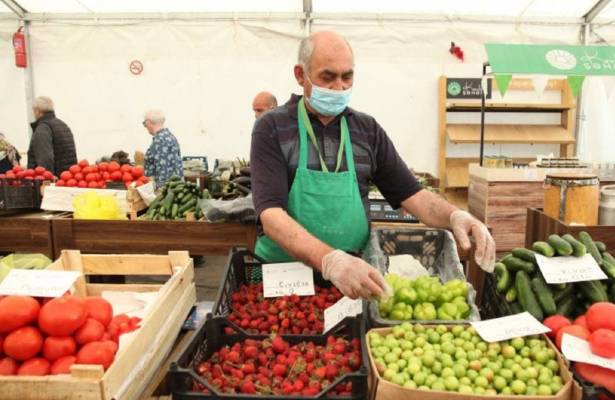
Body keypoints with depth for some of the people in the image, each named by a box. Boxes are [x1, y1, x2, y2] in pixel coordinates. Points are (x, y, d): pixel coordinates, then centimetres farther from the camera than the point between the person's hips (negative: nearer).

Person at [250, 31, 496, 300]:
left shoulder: (368, 130, 7)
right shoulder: (272, 129, -5)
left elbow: (412, 194, 8)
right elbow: (272, 216, -17)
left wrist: (455, 216, -13)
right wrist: (331, 261, -32)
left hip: (353, 276, 3)